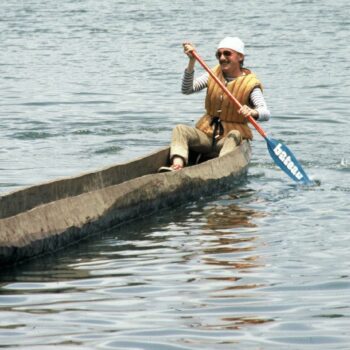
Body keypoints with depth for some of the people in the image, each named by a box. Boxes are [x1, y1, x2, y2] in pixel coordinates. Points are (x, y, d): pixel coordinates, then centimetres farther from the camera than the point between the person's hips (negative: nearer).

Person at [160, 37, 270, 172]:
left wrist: (253, 112, -45)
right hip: (206, 133, 4)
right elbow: (187, 90, -3)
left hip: (230, 138, -4)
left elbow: (265, 113, -21)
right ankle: (177, 166, -45)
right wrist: (192, 62, -14)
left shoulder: (250, 84, -7)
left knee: (234, 135, -35)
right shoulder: (214, 74, 8)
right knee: (180, 129, -20)